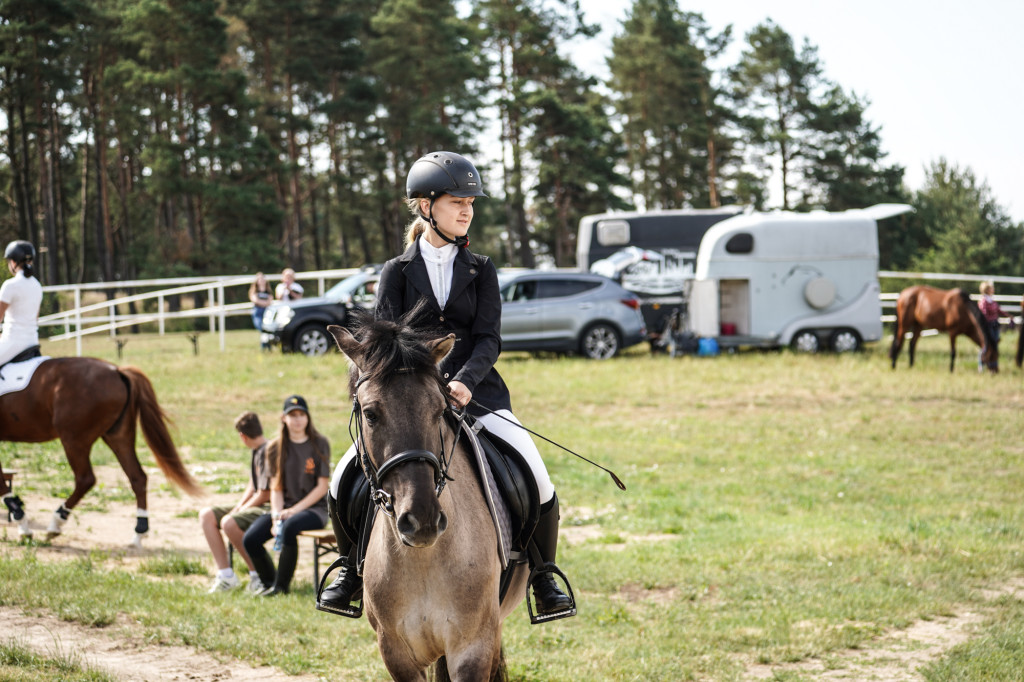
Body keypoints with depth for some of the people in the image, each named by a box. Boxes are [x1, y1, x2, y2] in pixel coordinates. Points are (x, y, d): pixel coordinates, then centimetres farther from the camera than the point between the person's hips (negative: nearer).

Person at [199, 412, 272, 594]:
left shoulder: (267, 453, -19)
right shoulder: (256, 451, 11)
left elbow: (264, 494, -19)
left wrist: (237, 512, -10)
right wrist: (237, 508, 3)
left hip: (270, 509, -10)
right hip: (255, 506, 10)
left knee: (229, 523, -32)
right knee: (206, 515, 0)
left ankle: (258, 576, -16)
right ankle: (226, 575, -7)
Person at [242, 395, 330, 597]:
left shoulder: (320, 444, -1)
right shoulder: (276, 448, 9)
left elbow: (322, 487, -5)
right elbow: (276, 488, 6)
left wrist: (294, 510, -13)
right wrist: (276, 516, -12)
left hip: (314, 508, -4)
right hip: (285, 507, 4)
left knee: (290, 527, -37)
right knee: (250, 539, -21)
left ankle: (282, 585, -23)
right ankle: (270, 582, 1)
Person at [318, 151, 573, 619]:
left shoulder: (481, 271, 8)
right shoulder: (397, 272, 6)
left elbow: (489, 339, -2)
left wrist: (465, 381, -22)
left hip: (476, 392, 0)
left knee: (535, 477, -18)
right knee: (346, 476, -14)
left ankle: (544, 579, 3)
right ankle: (351, 569, 10)